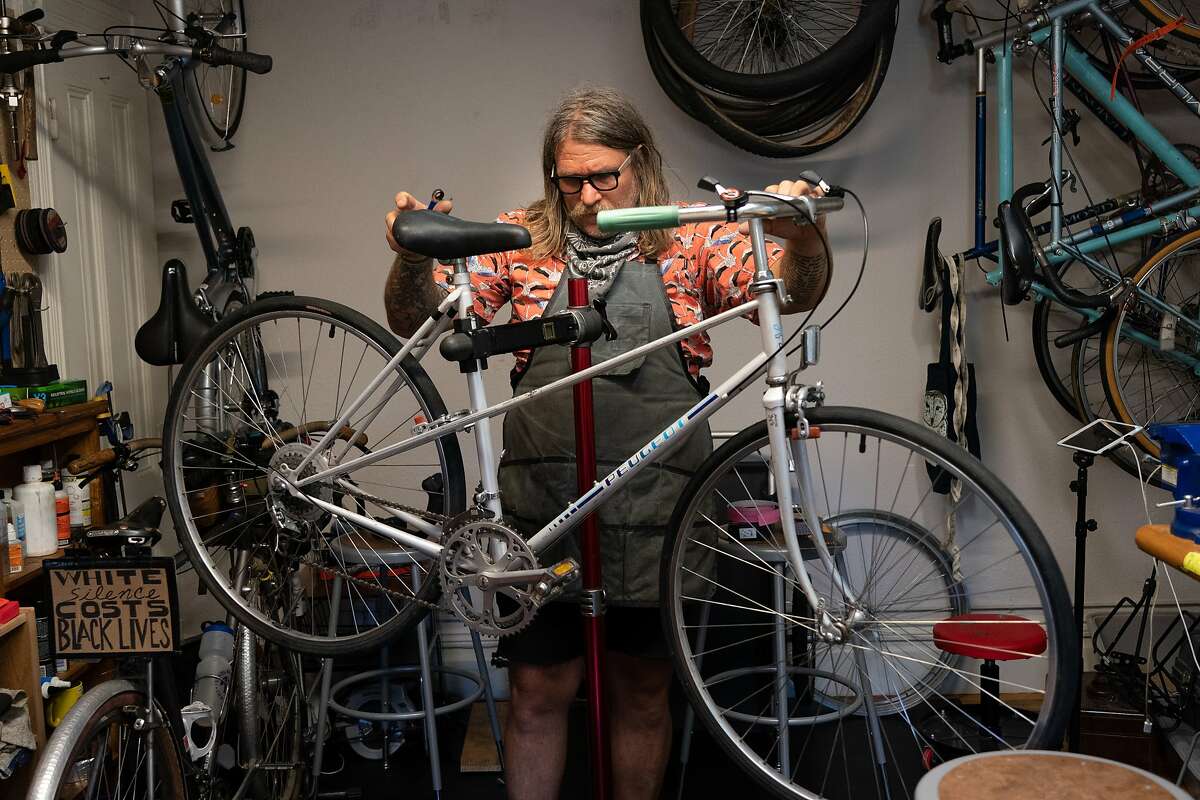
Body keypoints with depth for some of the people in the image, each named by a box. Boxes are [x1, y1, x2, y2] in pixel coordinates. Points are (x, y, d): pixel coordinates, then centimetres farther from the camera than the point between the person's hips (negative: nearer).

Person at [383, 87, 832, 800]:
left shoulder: (692, 240, 4)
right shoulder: (525, 240, 7)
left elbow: (795, 289, -9)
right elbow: (419, 322, 3)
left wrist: (805, 238, -31)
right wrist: (414, 258, -17)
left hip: (652, 513, 0)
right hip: (541, 508, 1)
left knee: (642, 691, 14)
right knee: (539, 693, 8)